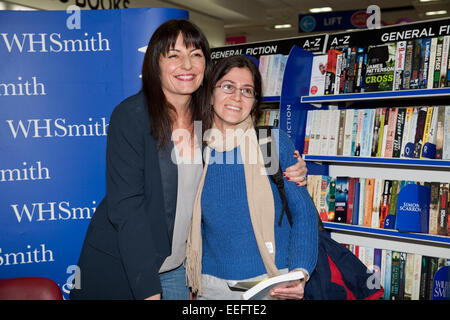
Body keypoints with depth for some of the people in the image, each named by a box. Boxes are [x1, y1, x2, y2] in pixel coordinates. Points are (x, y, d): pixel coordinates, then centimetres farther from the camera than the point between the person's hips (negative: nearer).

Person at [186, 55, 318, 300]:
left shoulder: (276, 143, -7)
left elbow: (303, 212, -5)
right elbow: (193, 221, 9)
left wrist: (300, 273, -17)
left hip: (273, 281, -1)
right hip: (212, 283, 2)